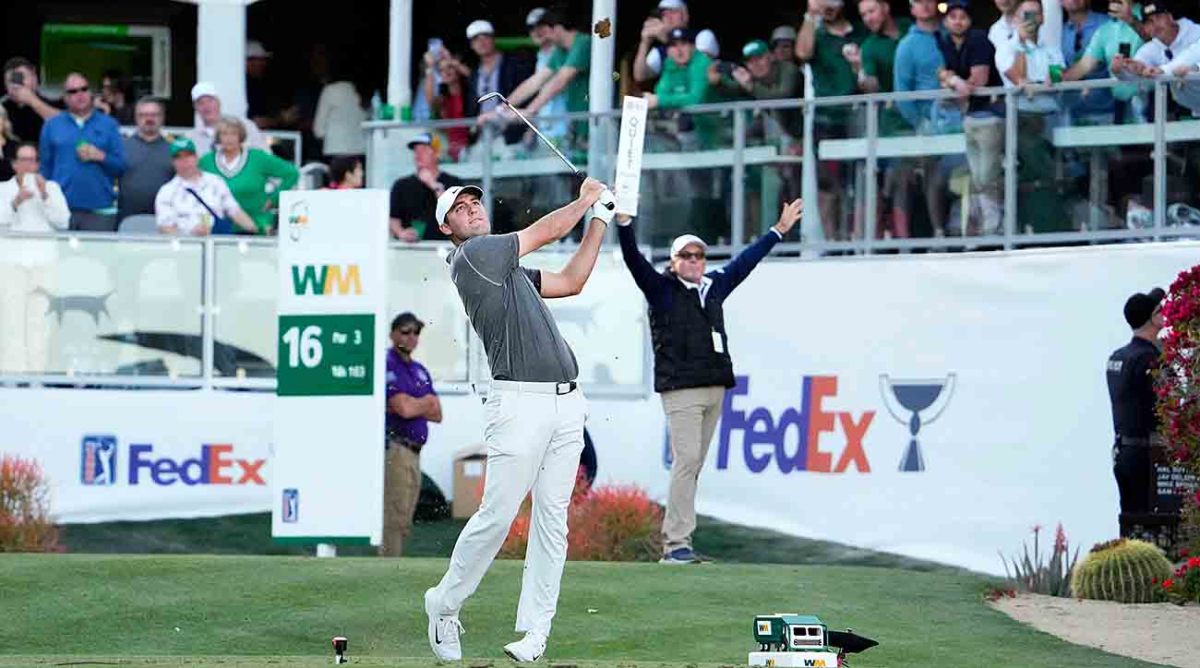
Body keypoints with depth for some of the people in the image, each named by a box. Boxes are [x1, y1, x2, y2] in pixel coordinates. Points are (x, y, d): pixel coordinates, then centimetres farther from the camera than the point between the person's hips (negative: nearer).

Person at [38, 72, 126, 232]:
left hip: (100, 210, 0)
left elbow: (122, 166, 5)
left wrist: (101, 157, -12)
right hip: (61, 210, 0)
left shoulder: (108, 125, 10)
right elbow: (44, 167, 9)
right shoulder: (52, 125, 12)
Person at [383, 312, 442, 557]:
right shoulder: (387, 365, -7)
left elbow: (437, 414, 13)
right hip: (394, 450, -9)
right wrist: (426, 402, 3)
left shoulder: (420, 371, 21)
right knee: (394, 519, -13)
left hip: (413, 453, 9)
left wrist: (413, 405, -5)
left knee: (403, 524, 9)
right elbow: (404, 409, -17)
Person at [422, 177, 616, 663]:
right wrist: (588, 198, 18)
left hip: (566, 403, 8)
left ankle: (535, 631, 3)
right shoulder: (472, 255, -4)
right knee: (497, 515, -9)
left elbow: (570, 282, 25)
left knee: (552, 519, 2)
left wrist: (600, 217, 23)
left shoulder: (507, 270, 23)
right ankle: (444, 605, 10)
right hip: (519, 401, -8)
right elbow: (546, 231, 2)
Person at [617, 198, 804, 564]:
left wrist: (779, 230, 38)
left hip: (714, 389, 6)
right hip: (680, 389, -6)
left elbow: (746, 260, 30)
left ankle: (676, 540, 5)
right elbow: (633, 259, -10)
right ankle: (676, 543, -16)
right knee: (686, 460, -15)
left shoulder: (714, 286, 19)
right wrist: (623, 223, -25)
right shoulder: (661, 289, 2)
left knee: (693, 465, 5)